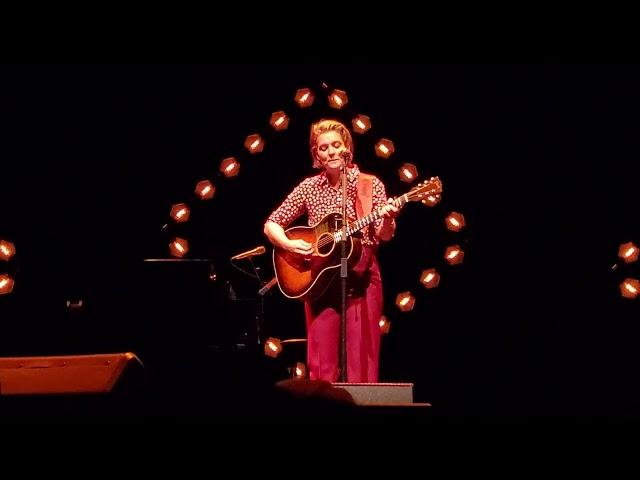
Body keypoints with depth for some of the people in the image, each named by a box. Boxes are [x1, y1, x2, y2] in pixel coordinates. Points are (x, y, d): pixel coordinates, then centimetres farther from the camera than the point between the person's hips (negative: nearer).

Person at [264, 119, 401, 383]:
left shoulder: (370, 185, 2)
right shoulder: (309, 187, 5)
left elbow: (383, 236, -3)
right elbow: (271, 225, 8)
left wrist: (387, 221, -25)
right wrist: (289, 245, -11)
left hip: (361, 276, -1)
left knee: (361, 360, -3)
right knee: (322, 363, 0)